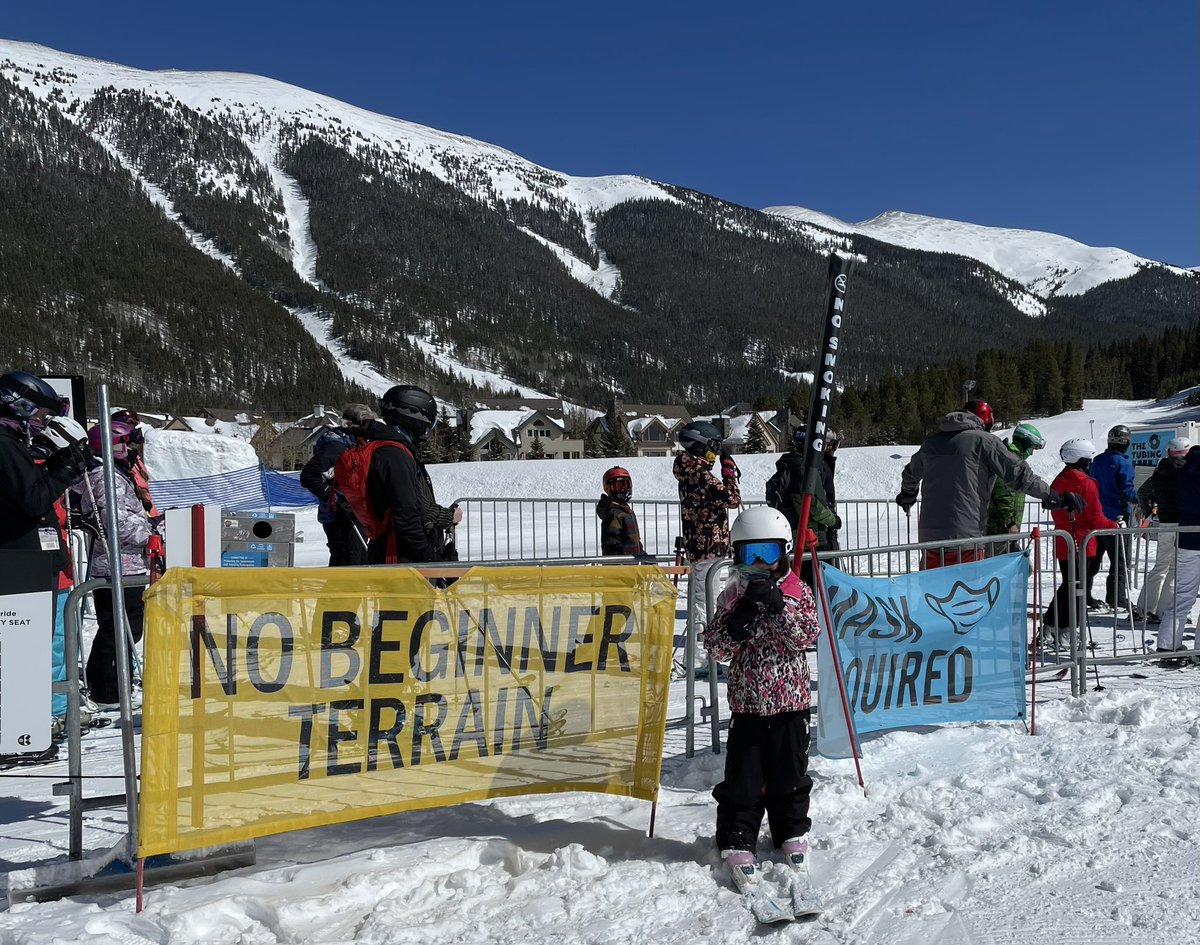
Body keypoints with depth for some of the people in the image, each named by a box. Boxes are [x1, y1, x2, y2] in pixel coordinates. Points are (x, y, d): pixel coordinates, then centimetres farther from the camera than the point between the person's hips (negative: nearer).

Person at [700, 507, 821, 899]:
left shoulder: (797, 591, 0)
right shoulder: (733, 597, 1)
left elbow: (807, 634, -14)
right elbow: (716, 647, -2)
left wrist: (778, 605, -26)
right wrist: (734, 625, -21)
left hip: (790, 701, 0)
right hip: (747, 703, 0)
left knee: (789, 774, 12)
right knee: (743, 778, 3)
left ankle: (792, 834, 29)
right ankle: (736, 841, 14)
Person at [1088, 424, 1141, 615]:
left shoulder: (1097, 461, 7)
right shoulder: (1122, 462, -14)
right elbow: (1126, 490, -18)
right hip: (1117, 517, -7)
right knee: (1121, 560, -1)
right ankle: (1117, 599, -6)